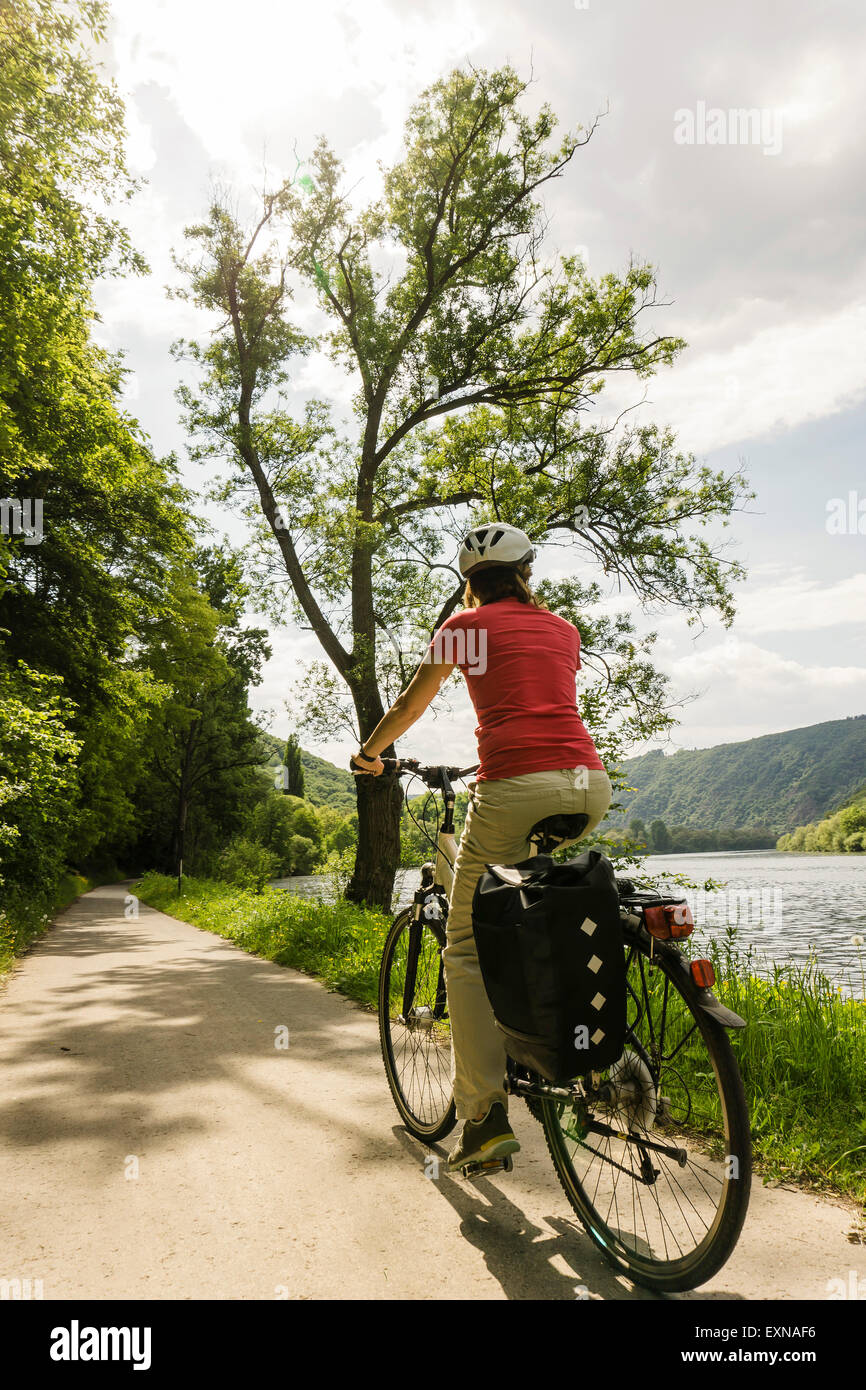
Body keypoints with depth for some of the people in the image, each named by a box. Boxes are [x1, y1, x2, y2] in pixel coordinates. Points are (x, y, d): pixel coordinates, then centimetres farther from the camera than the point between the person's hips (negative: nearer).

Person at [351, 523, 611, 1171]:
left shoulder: (467, 625, 11)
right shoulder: (563, 629, 23)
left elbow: (410, 707, 20)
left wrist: (369, 753, 38)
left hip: (515, 790, -5)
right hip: (589, 783, 6)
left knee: (468, 950, 6)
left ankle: (485, 1114, 3)